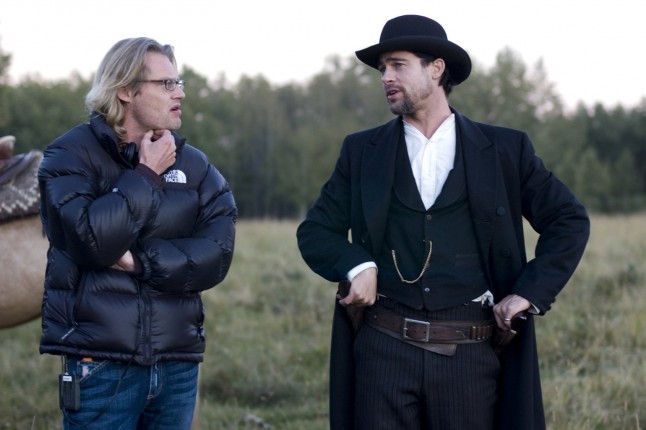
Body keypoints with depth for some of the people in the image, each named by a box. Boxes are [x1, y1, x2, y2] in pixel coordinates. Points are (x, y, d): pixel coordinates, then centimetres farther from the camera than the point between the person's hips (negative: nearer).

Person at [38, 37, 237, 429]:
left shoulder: (194, 165, 8)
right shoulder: (72, 155, -3)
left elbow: (218, 254, -4)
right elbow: (91, 239, -19)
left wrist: (139, 260, -15)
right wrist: (146, 176, -10)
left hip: (178, 363, 4)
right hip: (101, 364, -4)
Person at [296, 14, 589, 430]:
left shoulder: (504, 149, 5)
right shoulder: (362, 151, 10)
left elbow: (570, 220, 7)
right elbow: (315, 231, 11)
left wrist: (530, 292, -3)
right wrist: (356, 266, -9)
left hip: (470, 354, -1)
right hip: (384, 349, 1)